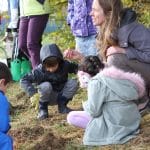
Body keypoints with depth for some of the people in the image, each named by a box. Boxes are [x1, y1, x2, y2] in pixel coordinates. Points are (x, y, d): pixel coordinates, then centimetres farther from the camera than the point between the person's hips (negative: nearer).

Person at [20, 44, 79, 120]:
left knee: (73, 82, -22)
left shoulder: (65, 65, -16)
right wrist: (33, 93, -34)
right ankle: (42, 109, -11)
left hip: (61, 96, 3)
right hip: (48, 98, -3)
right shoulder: (40, 71, -24)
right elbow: (24, 80, -23)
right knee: (46, 86, -34)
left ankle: (62, 106, -4)